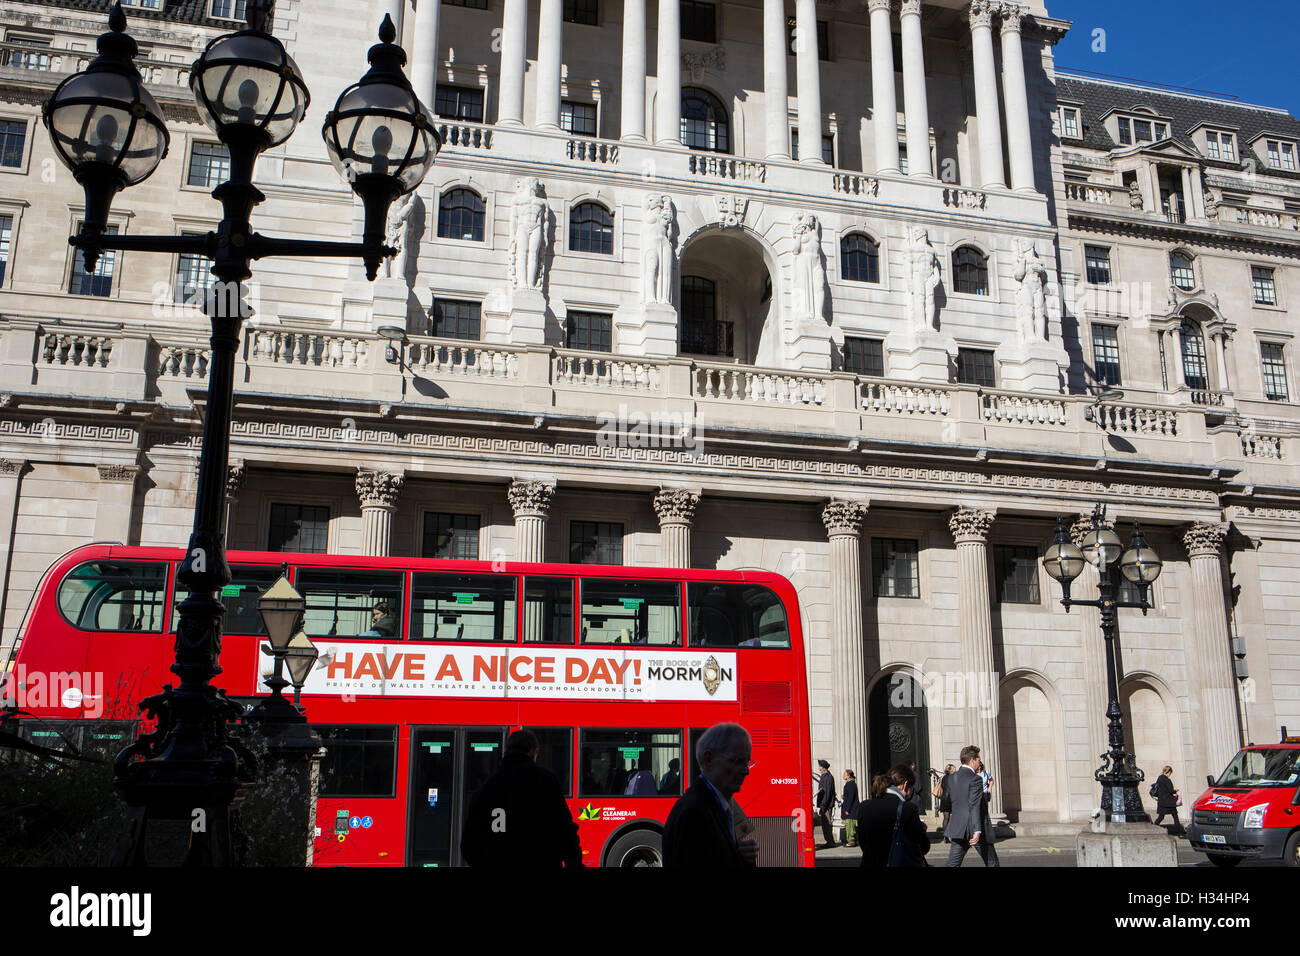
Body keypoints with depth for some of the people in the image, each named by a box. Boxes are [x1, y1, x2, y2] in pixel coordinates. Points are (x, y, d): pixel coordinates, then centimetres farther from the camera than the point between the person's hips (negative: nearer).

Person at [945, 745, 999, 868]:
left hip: (958, 829, 6)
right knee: (992, 863, 13)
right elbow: (975, 806, -22)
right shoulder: (975, 779, -14)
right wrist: (977, 831, -27)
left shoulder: (952, 778, 8)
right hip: (976, 828, -6)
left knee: (952, 864, 2)